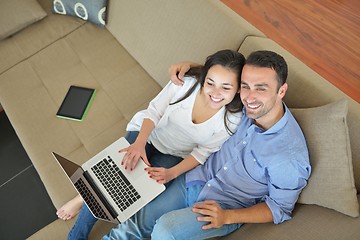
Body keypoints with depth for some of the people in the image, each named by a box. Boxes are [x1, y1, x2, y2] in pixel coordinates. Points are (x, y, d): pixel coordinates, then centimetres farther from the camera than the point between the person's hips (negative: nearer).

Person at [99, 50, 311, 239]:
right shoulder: (248, 104, -12)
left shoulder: (291, 156, -27)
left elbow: (280, 208, -11)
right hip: (196, 178, 5)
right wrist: (189, 65, -12)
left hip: (228, 207, -4)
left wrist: (228, 216, -23)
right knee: (136, 222, -1)